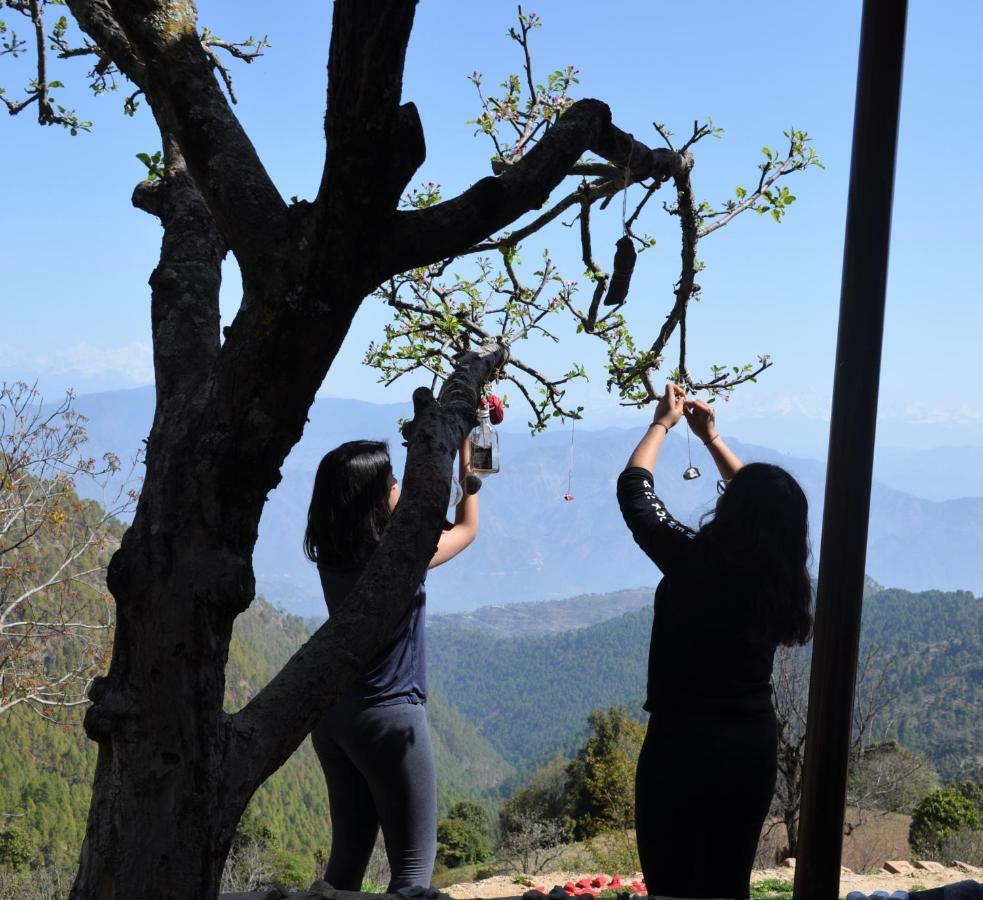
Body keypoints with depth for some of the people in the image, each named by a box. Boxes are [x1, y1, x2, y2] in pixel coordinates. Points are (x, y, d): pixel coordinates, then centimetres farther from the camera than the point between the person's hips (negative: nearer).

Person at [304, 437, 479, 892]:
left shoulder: (330, 554, 0)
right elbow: (466, 527, 2)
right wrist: (465, 449, 8)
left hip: (333, 716, 7)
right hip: (388, 717, -7)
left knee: (349, 852, 16)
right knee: (414, 862, 2)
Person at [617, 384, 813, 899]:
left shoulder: (693, 562, -17)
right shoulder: (783, 580, -3)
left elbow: (634, 489, -3)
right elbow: (764, 508, 18)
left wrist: (663, 424, 11)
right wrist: (712, 438, 22)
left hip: (682, 744, -5)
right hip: (754, 745, 5)